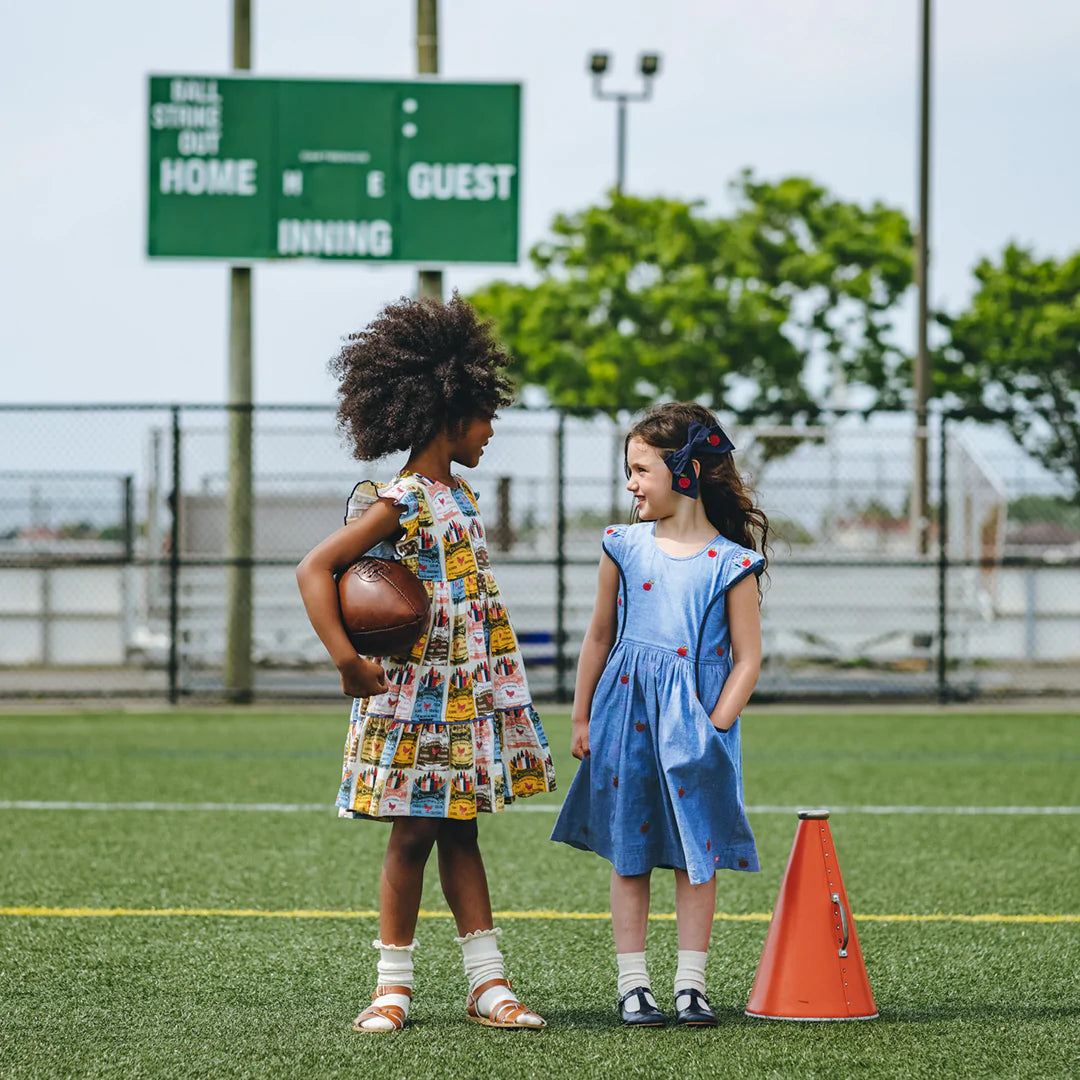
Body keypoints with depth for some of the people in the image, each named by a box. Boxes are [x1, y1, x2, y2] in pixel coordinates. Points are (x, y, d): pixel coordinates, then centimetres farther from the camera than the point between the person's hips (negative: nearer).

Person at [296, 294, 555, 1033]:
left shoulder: (460, 496, 12)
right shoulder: (395, 502, -13)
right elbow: (315, 570, -16)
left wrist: (498, 683, 17)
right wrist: (347, 660, -22)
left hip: (471, 695, 7)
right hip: (413, 697, -7)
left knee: (458, 831, 10)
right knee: (413, 833, -2)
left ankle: (488, 981, 10)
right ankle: (394, 983, 6)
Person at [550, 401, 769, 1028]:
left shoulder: (731, 563, -5)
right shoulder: (624, 548, 4)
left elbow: (747, 658, -3)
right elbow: (600, 637, 12)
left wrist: (715, 726, -11)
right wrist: (582, 718, 12)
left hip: (695, 722, -2)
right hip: (626, 714, 2)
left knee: (696, 856, 3)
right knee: (629, 855, 5)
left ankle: (691, 985, 11)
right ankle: (634, 984, 11)